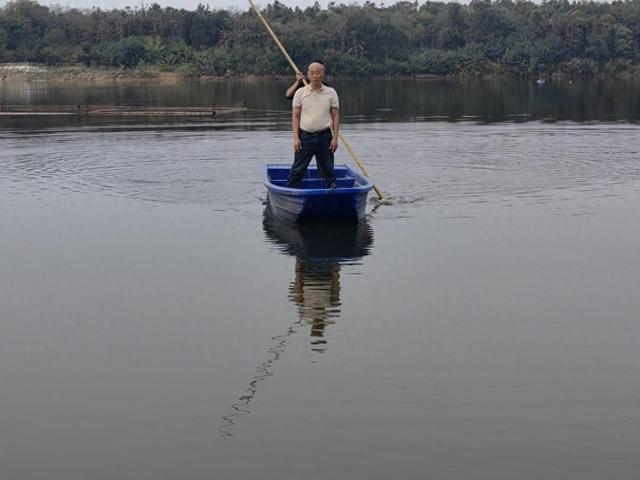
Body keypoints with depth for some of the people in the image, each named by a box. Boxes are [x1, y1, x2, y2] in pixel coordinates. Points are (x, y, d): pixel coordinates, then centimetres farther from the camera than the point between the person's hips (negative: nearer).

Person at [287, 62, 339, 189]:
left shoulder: (331, 93, 4)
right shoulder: (300, 93, 2)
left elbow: (335, 116, 4)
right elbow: (295, 116, 3)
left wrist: (335, 138, -4)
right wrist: (296, 138, -5)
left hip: (324, 136, 1)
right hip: (305, 136, -1)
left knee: (328, 170, 7)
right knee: (297, 170, 0)